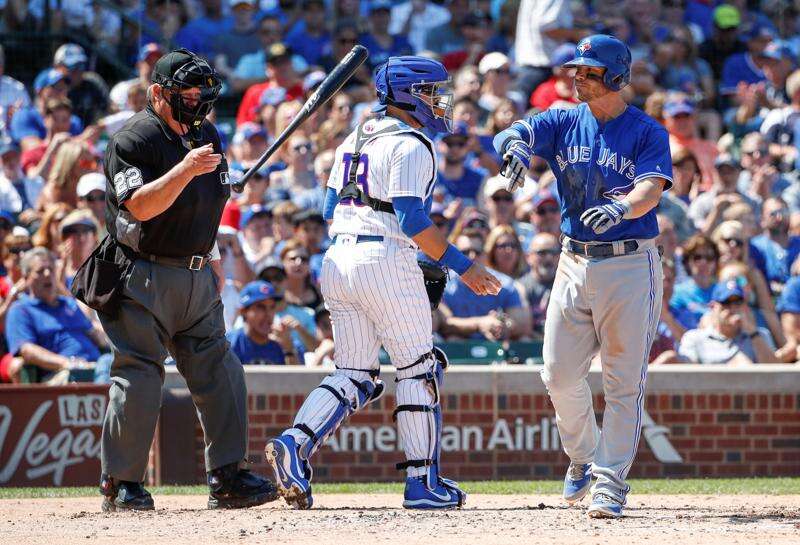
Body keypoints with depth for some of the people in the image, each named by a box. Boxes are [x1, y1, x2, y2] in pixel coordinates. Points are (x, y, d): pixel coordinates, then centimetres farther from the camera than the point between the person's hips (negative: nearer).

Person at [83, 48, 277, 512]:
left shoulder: (206, 135, 12)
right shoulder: (134, 140, -13)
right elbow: (138, 205, -26)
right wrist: (185, 169, -36)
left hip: (197, 278, 8)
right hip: (143, 278, -8)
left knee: (220, 372, 3)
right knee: (138, 377, -7)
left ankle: (227, 477, 7)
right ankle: (121, 483, 0)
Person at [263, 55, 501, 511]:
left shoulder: (355, 140, 18)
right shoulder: (410, 145, -9)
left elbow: (331, 210, 19)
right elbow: (412, 219, -17)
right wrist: (461, 266, -17)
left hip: (339, 259, 8)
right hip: (387, 261, -8)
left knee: (355, 375, 9)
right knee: (419, 369, 3)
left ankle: (295, 444, -13)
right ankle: (423, 481, 3)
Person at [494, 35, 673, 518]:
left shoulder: (648, 133, -4)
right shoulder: (564, 123, 7)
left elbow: (652, 188, -20)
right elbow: (512, 134, -10)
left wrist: (621, 207, -42)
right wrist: (516, 147, -35)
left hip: (631, 265, -4)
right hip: (576, 262, 4)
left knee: (624, 382, -5)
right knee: (560, 375, 5)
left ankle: (610, 480, -2)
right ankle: (584, 456, 29)